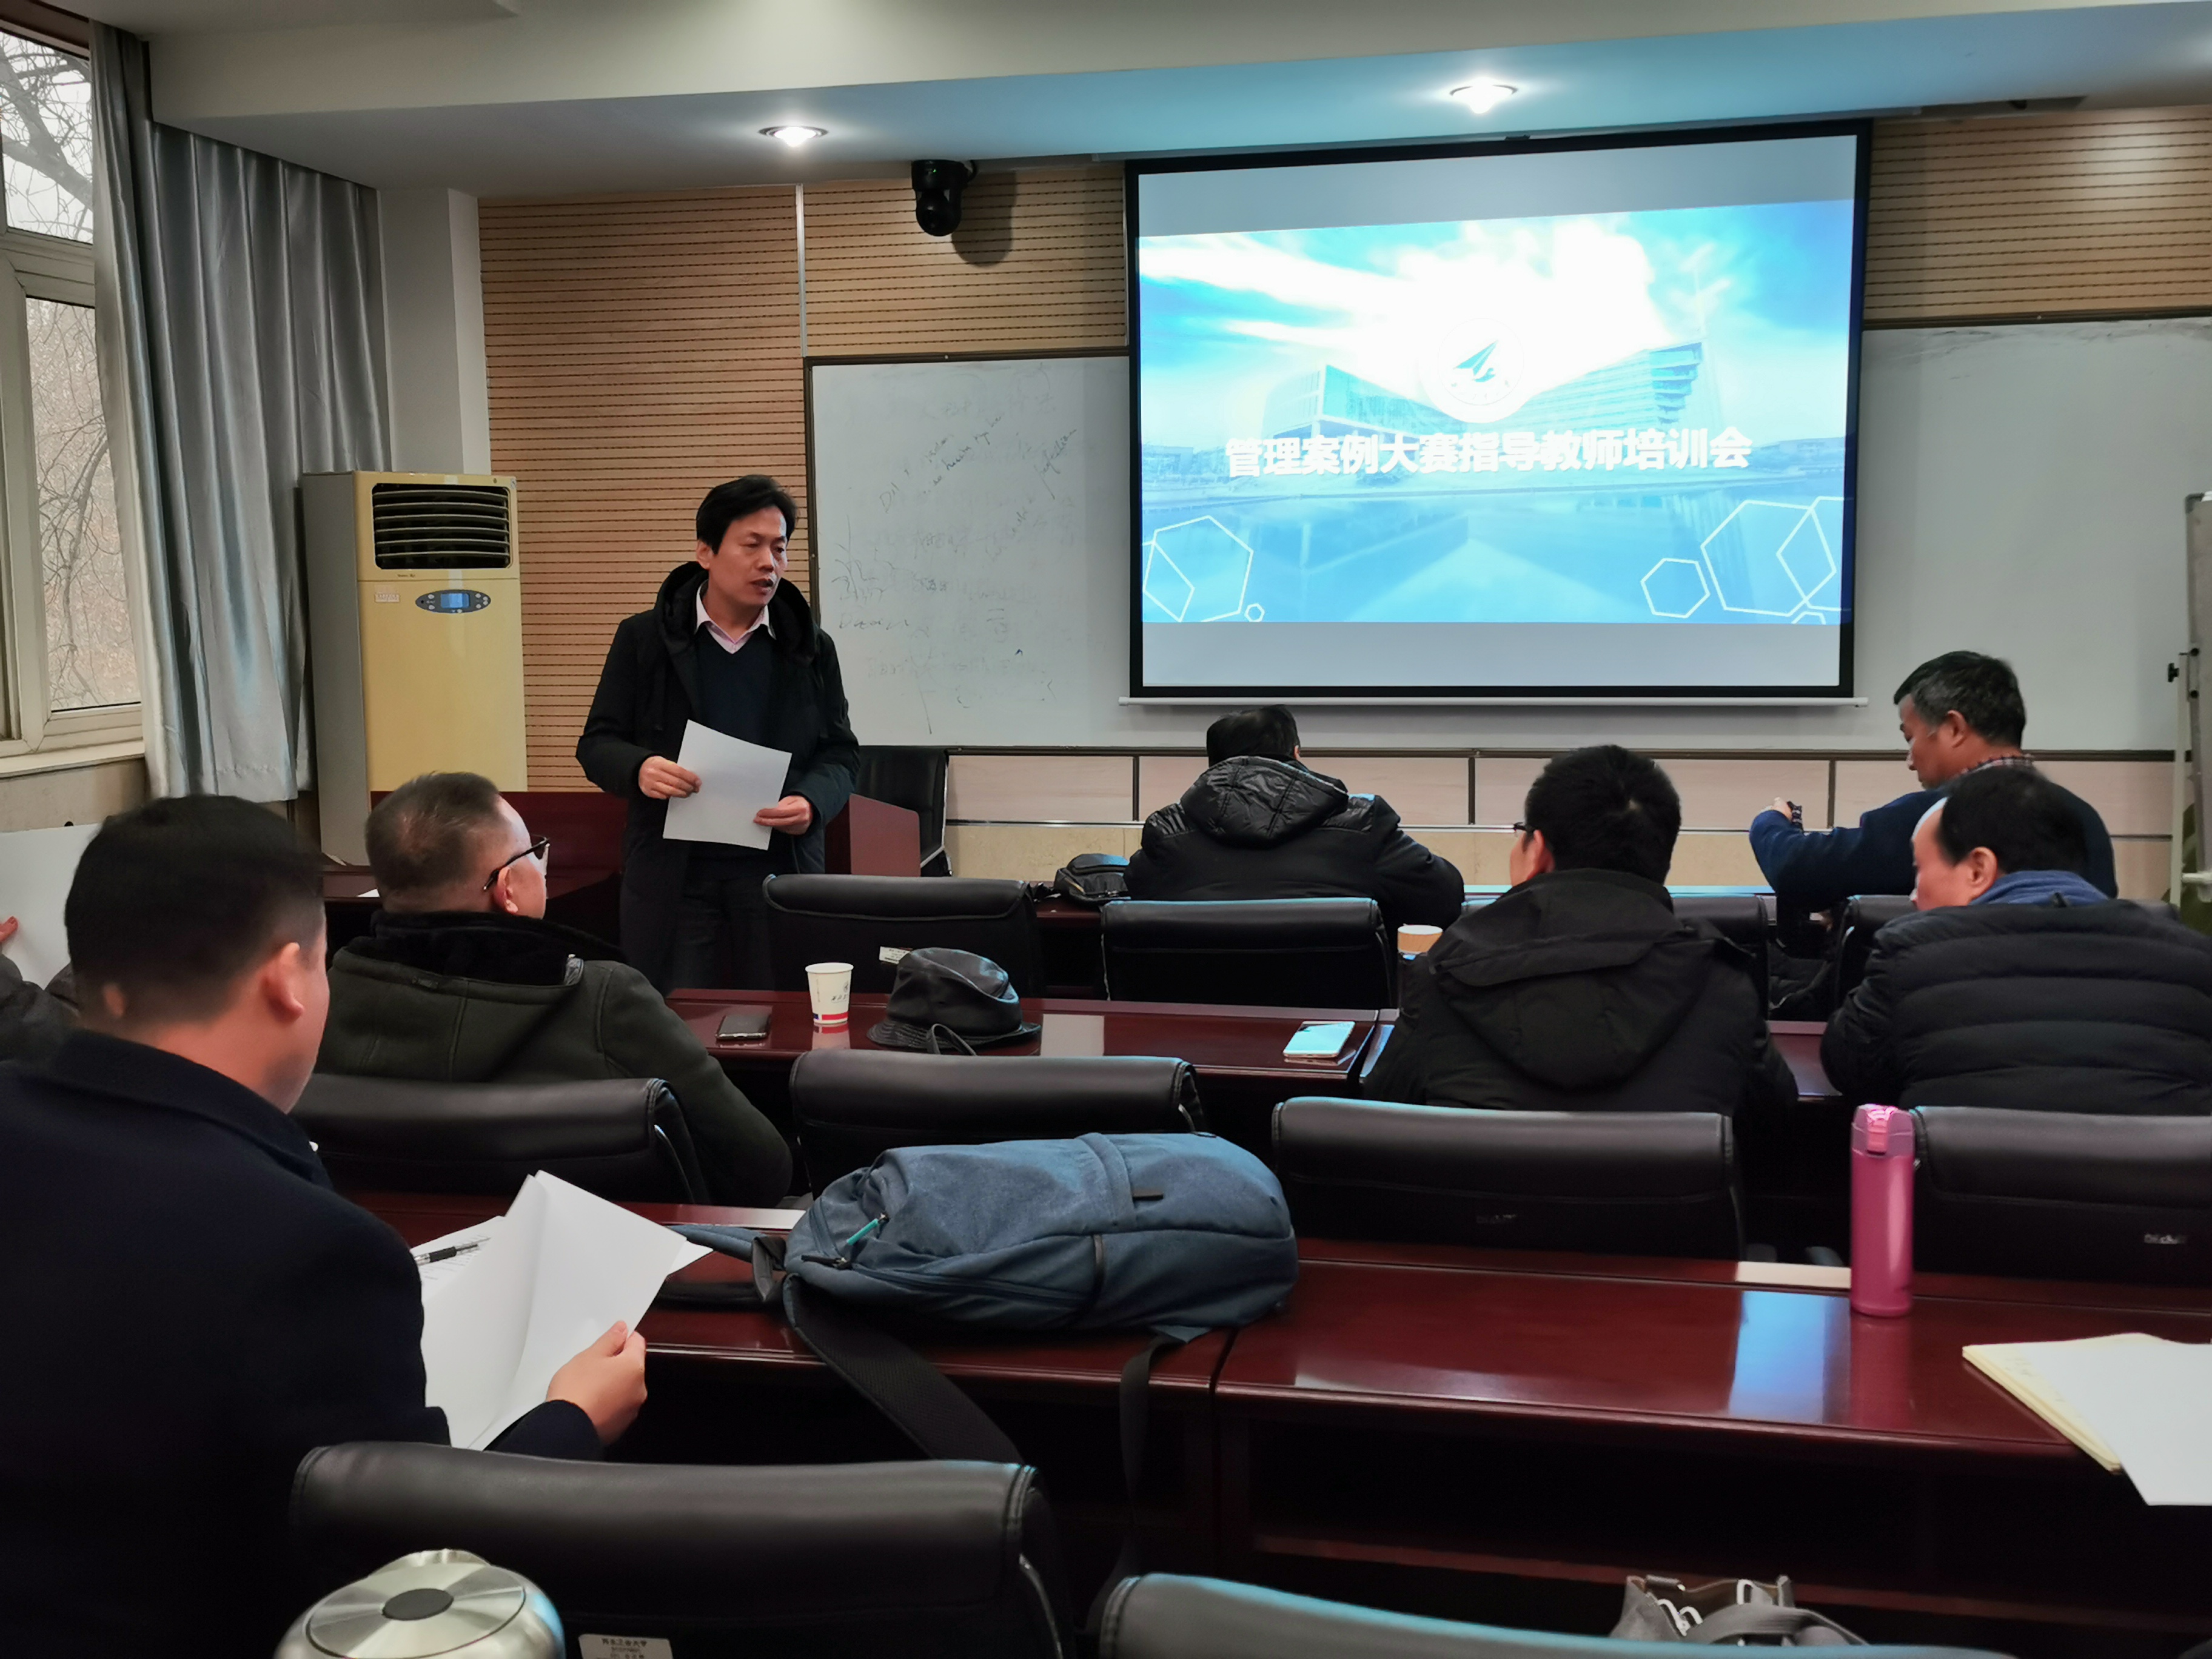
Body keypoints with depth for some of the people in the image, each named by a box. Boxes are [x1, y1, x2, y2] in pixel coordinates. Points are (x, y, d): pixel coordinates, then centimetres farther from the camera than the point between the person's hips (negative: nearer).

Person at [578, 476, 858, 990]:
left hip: (778, 867, 1)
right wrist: (639, 769, -18)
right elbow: (597, 743, 5)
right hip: (672, 874, -1)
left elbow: (841, 755, 9)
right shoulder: (644, 639, 4)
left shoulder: (811, 648, 8)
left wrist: (813, 802, -13)